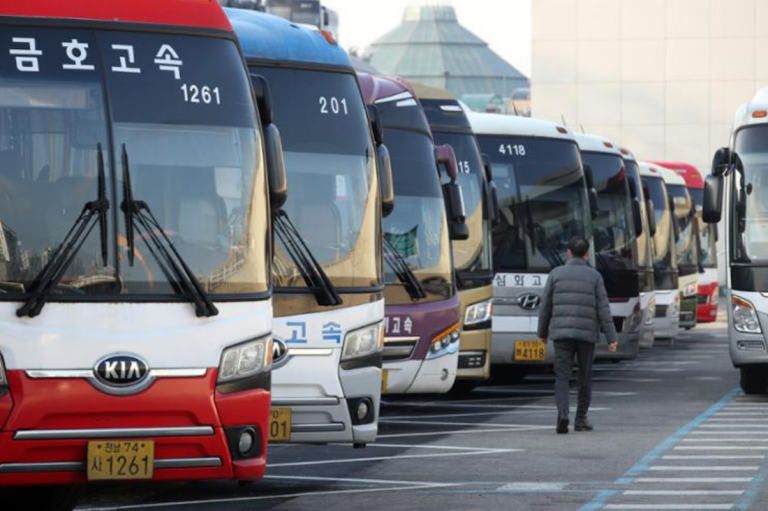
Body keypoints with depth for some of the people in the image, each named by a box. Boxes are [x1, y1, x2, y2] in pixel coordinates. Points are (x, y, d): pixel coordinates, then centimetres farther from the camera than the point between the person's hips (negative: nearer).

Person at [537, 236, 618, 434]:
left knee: (562, 378, -3)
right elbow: (603, 310, -5)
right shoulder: (594, 276, 0)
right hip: (587, 334, 0)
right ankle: (581, 419, 21)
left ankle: (563, 415, -25)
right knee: (585, 377, 16)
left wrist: (542, 333, 18)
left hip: (562, 332, 0)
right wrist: (612, 338, -4)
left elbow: (546, 306, 5)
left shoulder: (556, 274, 1)